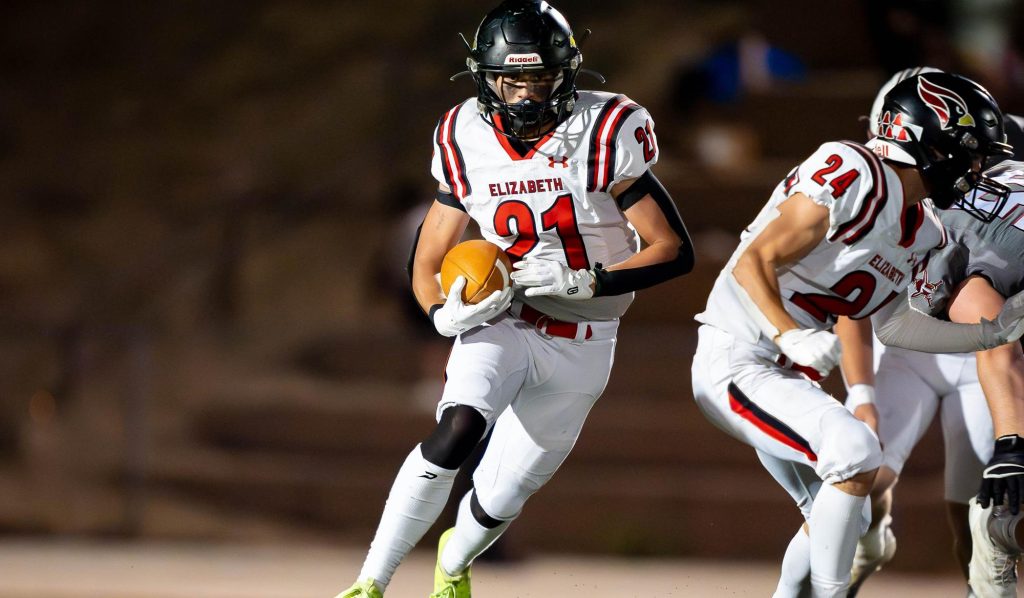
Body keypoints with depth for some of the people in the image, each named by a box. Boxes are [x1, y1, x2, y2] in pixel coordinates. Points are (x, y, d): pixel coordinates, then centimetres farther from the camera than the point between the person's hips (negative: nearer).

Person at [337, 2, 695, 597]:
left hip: (581, 345, 0)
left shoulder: (604, 136, -16)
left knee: (498, 501, 5)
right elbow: (427, 267, 1)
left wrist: (583, 281, -27)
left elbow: (675, 251, -15)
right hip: (503, 324, 0)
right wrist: (446, 314, -22)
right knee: (456, 432, -30)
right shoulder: (468, 143, -6)